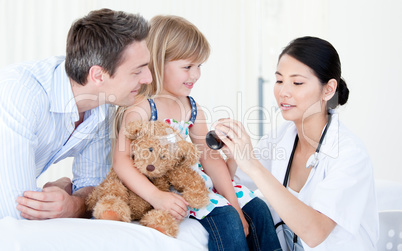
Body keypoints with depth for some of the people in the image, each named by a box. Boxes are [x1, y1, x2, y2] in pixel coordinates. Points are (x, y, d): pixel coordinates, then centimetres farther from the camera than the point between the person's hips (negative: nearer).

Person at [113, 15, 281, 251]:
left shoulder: (193, 108, 7)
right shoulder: (141, 108, -14)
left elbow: (211, 158, 5)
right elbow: (121, 160, -23)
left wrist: (234, 204, -3)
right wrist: (155, 196, -36)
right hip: (165, 186, -7)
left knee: (256, 208, 0)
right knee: (225, 218, -25)